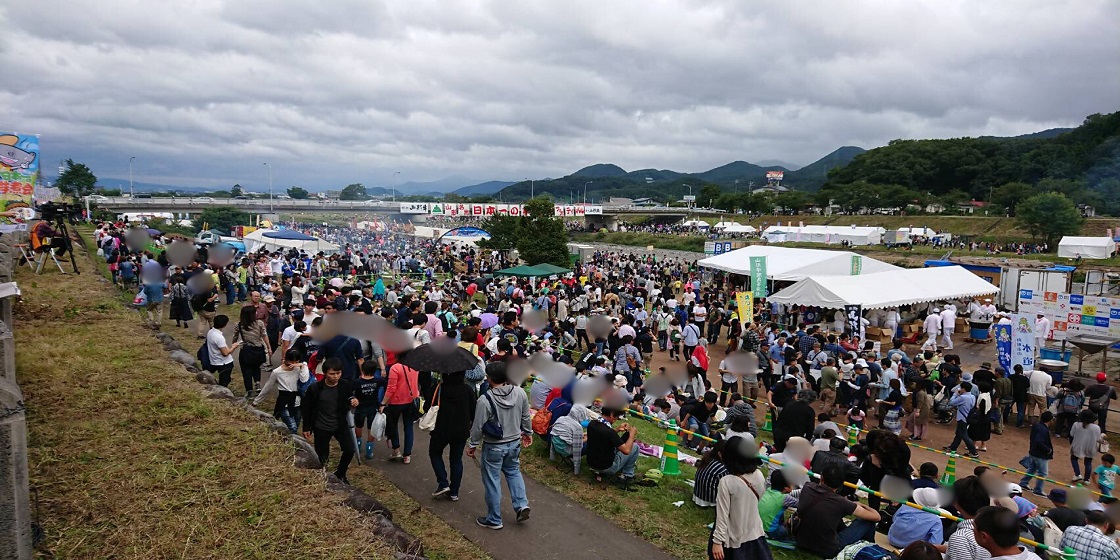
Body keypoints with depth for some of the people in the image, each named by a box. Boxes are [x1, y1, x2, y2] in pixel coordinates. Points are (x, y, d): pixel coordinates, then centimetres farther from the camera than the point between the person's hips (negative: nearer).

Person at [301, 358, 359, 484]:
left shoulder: (345, 385, -12)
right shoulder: (314, 388, -18)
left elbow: (349, 400, 7)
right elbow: (307, 409, -6)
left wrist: (354, 402, -17)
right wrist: (306, 428, -2)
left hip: (341, 425, 2)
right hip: (321, 428, -2)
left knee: (350, 450, -7)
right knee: (322, 457, 9)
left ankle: (340, 473, 20)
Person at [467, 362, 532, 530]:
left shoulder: (485, 400, -24)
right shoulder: (520, 393, -10)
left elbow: (478, 427, -16)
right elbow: (526, 417, 3)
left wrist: (473, 445, 0)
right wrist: (528, 433, 20)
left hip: (493, 447, -5)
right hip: (514, 443, 5)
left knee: (492, 481, 10)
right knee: (513, 472, 27)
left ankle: (494, 520, 20)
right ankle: (522, 505, 15)